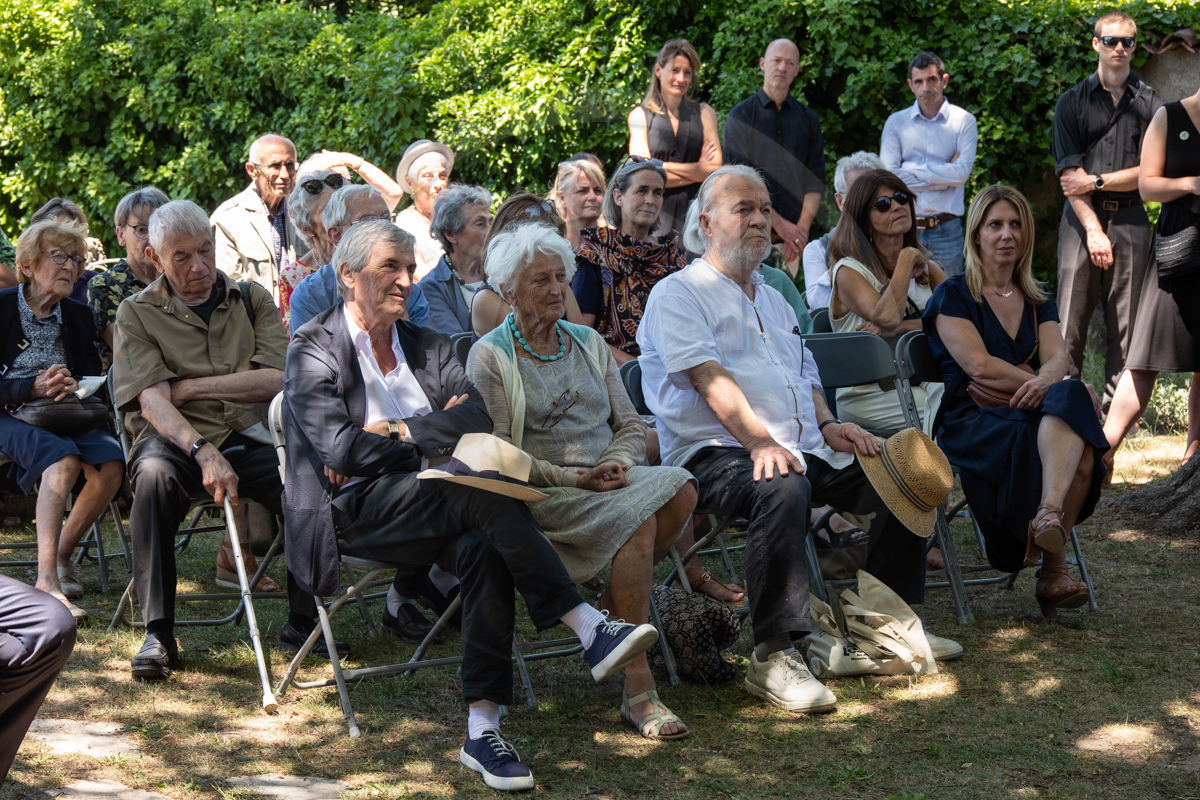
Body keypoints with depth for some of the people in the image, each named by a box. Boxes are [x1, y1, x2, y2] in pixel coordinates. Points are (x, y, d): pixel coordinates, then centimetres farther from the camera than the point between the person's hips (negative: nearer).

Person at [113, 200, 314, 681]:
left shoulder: (252, 299, 12)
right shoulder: (138, 313, 5)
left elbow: (276, 380, -2)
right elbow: (151, 401, -9)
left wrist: (187, 387, -6)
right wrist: (203, 452, -26)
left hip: (248, 437, 2)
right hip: (173, 438, -1)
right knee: (154, 474, -37)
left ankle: (302, 622, -8)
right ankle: (158, 633, -29)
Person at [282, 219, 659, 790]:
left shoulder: (428, 346, 21)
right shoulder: (313, 348, 5)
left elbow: (477, 418, 3)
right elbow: (340, 448, -11)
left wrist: (393, 432, -9)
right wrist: (436, 430, -5)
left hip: (430, 501, 5)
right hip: (356, 510, -5)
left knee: (484, 548, -30)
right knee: (485, 491, -31)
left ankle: (483, 728, -32)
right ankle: (589, 628, -33)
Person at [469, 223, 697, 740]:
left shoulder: (588, 343, 20)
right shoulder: (489, 357, 2)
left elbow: (630, 423, 16)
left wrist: (616, 464, -8)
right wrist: (573, 478, -17)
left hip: (609, 479, 5)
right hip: (539, 494, -5)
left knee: (679, 489, -27)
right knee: (637, 518, -33)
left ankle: (614, 607, -11)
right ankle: (637, 688, -34)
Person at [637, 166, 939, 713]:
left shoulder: (772, 300, 28)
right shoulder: (679, 293, 2)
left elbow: (806, 374, 28)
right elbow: (709, 377, -13)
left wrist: (827, 424, 5)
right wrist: (759, 441, -27)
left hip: (803, 448, 8)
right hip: (714, 451, -8)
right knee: (784, 487, -39)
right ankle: (772, 656, -35)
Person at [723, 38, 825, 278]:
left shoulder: (808, 118, 15)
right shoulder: (740, 115, 5)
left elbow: (815, 181, 12)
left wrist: (802, 227, -3)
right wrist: (779, 223, -9)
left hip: (792, 233, 3)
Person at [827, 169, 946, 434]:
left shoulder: (928, 268, 18)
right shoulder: (848, 271, 0)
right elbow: (887, 317, -19)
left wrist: (901, 327, -14)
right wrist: (907, 259, -7)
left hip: (925, 382, 6)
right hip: (869, 395, -6)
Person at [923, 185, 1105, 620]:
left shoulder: (1037, 300, 22)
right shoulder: (952, 295, 6)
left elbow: (1058, 357, 3)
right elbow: (978, 364, -9)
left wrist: (1045, 383, -22)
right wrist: (1046, 385, -13)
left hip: (1031, 417, 5)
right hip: (970, 421, -5)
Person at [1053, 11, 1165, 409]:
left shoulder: (1150, 104, 8)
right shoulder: (1072, 101, 8)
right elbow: (1068, 173, 1)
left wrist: (1096, 181, -6)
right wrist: (1093, 229, -9)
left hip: (1130, 219, 0)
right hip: (1082, 216, 0)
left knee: (1126, 322, -1)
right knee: (1071, 320, -5)